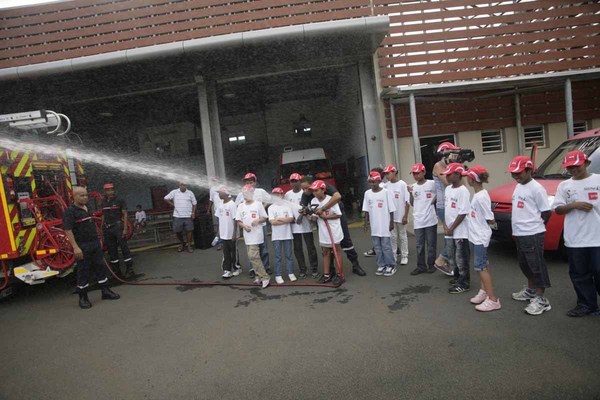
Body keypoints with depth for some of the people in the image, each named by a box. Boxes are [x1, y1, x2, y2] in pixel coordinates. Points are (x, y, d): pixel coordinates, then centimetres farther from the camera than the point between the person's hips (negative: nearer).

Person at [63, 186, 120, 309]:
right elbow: (68, 230, -18)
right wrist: (75, 247, -24)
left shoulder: (87, 208, 12)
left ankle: (105, 291, 20)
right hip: (82, 246, -7)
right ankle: (83, 298, 14)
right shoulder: (70, 211, -12)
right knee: (83, 271, 2)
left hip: (95, 244, 7)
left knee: (100, 267, 10)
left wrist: (98, 240, 20)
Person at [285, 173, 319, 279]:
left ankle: (314, 269, 12)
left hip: (305, 224, -3)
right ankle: (302, 269, 19)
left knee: (310, 247, 2)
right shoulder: (287, 194, 9)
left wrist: (301, 215, -23)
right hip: (294, 225, 4)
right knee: (297, 248, 8)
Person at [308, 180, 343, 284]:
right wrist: (311, 217, -18)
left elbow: (338, 215, -12)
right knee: (325, 252, 12)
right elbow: (315, 217, 4)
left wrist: (326, 216, -20)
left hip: (334, 229, -5)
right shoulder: (313, 201, 2)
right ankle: (327, 275, 21)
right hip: (323, 230, 6)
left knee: (337, 250, 4)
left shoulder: (331, 199, -13)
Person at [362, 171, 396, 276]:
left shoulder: (386, 192, -7)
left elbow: (391, 209, -4)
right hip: (374, 226, 4)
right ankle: (381, 265, 21)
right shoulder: (367, 193, 4)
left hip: (385, 225, -4)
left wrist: (391, 223, -5)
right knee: (377, 247, 10)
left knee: (386, 246, 2)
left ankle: (391, 265, 15)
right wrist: (366, 222, 6)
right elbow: (366, 210, 8)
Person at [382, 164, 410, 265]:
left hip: (400, 215, -3)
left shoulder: (402, 184, -9)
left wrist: (405, 216, -12)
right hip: (390, 216, 4)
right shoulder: (386, 185, 3)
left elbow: (407, 201, -9)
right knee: (393, 236, 10)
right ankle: (393, 256, 19)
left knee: (402, 236, 9)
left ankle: (404, 256, 19)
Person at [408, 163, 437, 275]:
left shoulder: (432, 184, -5)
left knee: (431, 244, 7)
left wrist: (435, 199, -10)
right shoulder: (413, 187, 8)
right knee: (419, 245, 9)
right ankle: (421, 266, 18)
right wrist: (410, 193, -2)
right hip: (418, 221, 4)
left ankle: (431, 265, 20)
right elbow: (412, 204, 11)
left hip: (430, 220, -4)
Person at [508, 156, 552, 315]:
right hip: (520, 234, 9)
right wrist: (518, 227, 11)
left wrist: (535, 225, -1)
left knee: (537, 265, -2)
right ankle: (531, 290, 36)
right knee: (525, 264, 20)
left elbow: (546, 212, -12)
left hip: (533, 235, -9)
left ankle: (541, 299, 6)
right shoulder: (518, 187, 12)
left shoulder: (536, 188, -14)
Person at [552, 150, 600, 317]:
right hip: (574, 239, 2)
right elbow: (558, 209, 5)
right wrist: (574, 205, -12)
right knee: (579, 274, 9)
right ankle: (586, 305, 22)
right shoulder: (564, 185, 8)